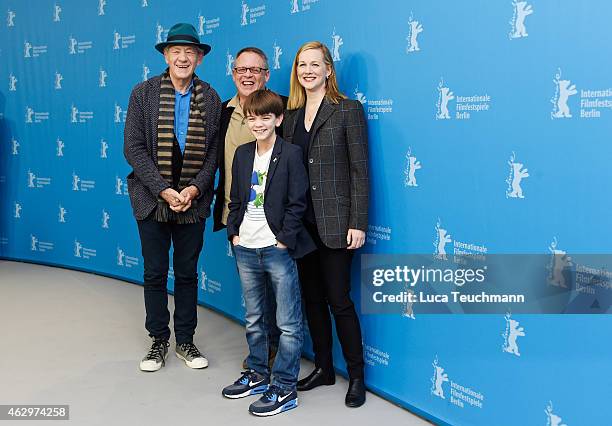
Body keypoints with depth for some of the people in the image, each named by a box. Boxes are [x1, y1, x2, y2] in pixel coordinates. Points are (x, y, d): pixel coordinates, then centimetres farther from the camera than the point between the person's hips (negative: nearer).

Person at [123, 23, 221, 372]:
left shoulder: (211, 98, 1)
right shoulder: (144, 93, -2)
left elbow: (214, 151, 0)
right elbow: (134, 148, -7)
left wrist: (194, 189, -13)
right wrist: (163, 190, -15)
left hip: (193, 200, 1)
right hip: (152, 199, 0)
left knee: (187, 273, 11)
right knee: (155, 273, 9)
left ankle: (186, 341, 25)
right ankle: (159, 340, 24)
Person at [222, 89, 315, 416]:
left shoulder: (291, 154, -8)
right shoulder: (242, 154, 9)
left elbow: (297, 203, -10)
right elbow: (236, 199, 14)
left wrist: (284, 240, -13)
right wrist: (234, 233, 5)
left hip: (278, 249, -6)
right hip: (246, 250, 6)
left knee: (289, 324, 1)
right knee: (254, 319, 19)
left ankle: (284, 388, 11)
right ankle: (257, 374, 35)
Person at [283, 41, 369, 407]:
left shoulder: (348, 110, -4)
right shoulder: (291, 115, 11)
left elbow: (360, 170, -8)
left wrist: (358, 223, -14)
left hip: (334, 222, -5)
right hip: (300, 222, 6)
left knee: (339, 300, -1)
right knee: (312, 298, 13)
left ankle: (357, 375, 16)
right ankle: (323, 368, 28)